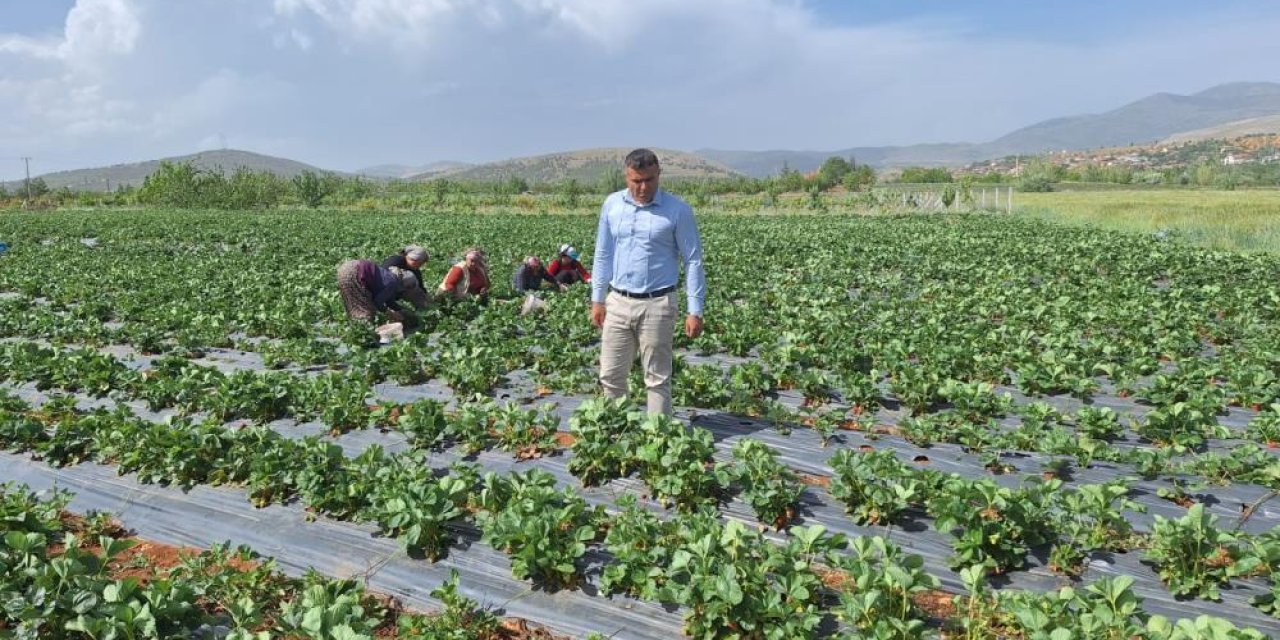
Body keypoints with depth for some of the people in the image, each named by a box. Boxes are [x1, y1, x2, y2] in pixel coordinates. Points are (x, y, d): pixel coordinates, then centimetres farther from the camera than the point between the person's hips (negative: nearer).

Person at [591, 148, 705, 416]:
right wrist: (597, 299, 10)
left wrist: (695, 310, -8)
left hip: (657, 305, -4)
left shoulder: (677, 210, -6)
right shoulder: (612, 205, 5)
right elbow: (603, 254, 13)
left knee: (657, 379, 4)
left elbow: (693, 261, -4)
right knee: (610, 375, 9)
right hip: (618, 303, 4)